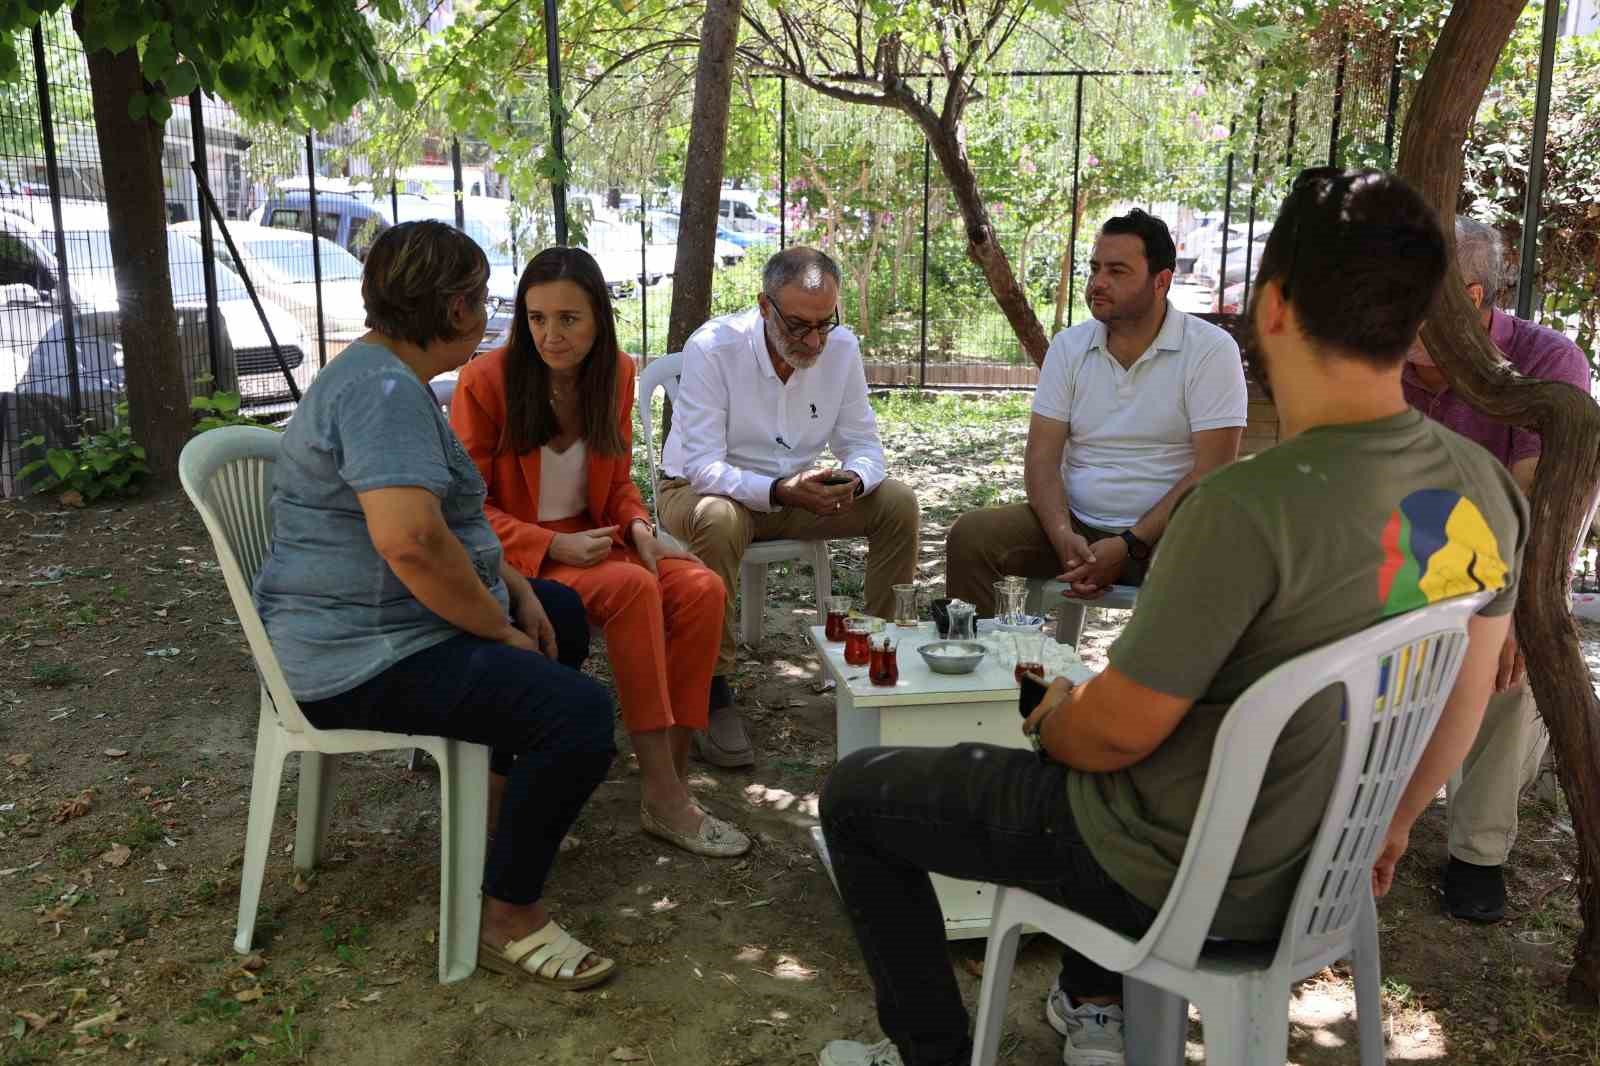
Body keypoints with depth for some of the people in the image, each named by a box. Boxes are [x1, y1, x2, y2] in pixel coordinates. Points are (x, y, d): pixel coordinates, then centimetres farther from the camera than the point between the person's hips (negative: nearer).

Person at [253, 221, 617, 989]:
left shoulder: (388, 378, 13)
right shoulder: (383, 387, -22)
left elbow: (451, 517, 22)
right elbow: (409, 538, -35)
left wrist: (517, 593, 9)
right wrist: (500, 630, -21)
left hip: (392, 628, 12)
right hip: (364, 660, -12)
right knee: (581, 713, -25)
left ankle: (510, 797, 38)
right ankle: (509, 919, -9)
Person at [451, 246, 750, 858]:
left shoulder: (616, 374, 3)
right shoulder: (485, 381, -13)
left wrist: (637, 527, -8)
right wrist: (553, 545, -23)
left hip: (591, 541, 6)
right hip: (515, 557, -5)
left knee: (702, 589, -20)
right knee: (633, 587, -32)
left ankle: (671, 776, -17)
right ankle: (662, 796, -27)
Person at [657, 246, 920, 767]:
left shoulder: (842, 346, -8)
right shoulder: (712, 348, -22)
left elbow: (863, 445, -3)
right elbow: (704, 467, -26)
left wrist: (853, 480, -29)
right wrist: (779, 490, -42)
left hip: (797, 491, 5)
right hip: (703, 490, -5)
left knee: (898, 502, -13)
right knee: (719, 520, -40)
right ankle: (712, 688, -25)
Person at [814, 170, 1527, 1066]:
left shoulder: (1250, 507, -33)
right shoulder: (1488, 490, -9)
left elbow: (1119, 730, -23)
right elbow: (1465, 704, 5)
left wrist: (1055, 718, 0)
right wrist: (1389, 824, 22)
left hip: (1174, 882, -7)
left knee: (856, 793, 9)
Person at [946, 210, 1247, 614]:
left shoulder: (1212, 350, -6)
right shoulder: (1069, 346, 6)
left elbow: (1211, 473, -12)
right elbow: (1042, 457, 0)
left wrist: (1128, 546, -19)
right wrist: (1064, 536, -19)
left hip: (1166, 533, -3)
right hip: (1076, 525, 3)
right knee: (969, 535, -18)